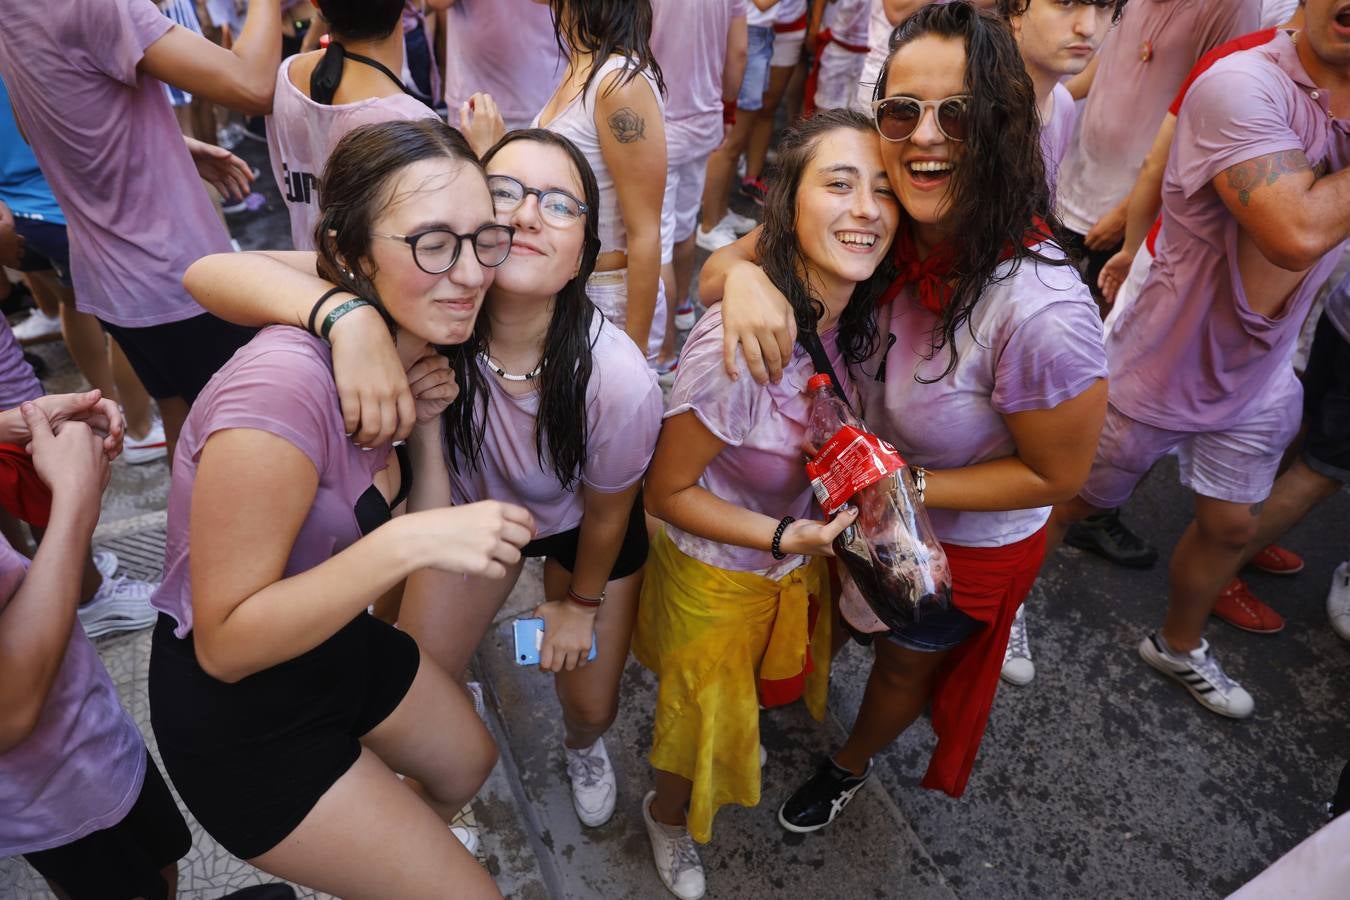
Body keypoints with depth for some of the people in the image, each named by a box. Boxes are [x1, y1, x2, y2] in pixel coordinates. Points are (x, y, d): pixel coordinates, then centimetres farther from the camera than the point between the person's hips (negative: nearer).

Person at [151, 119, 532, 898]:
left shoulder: (406, 346, -9)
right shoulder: (285, 388, -34)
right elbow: (224, 644, -28)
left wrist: (427, 420, -17)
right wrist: (408, 542, -38)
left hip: (341, 642, 7)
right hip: (238, 707, -7)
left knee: (470, 764, 31)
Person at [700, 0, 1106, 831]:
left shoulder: (1041, 311, -38)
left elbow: (1057, 475, -23)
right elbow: (718, 265, -14)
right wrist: (742, 273, -38)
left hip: (966, 539, -3)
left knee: (903, 664, 27)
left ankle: (851, 766, 61)